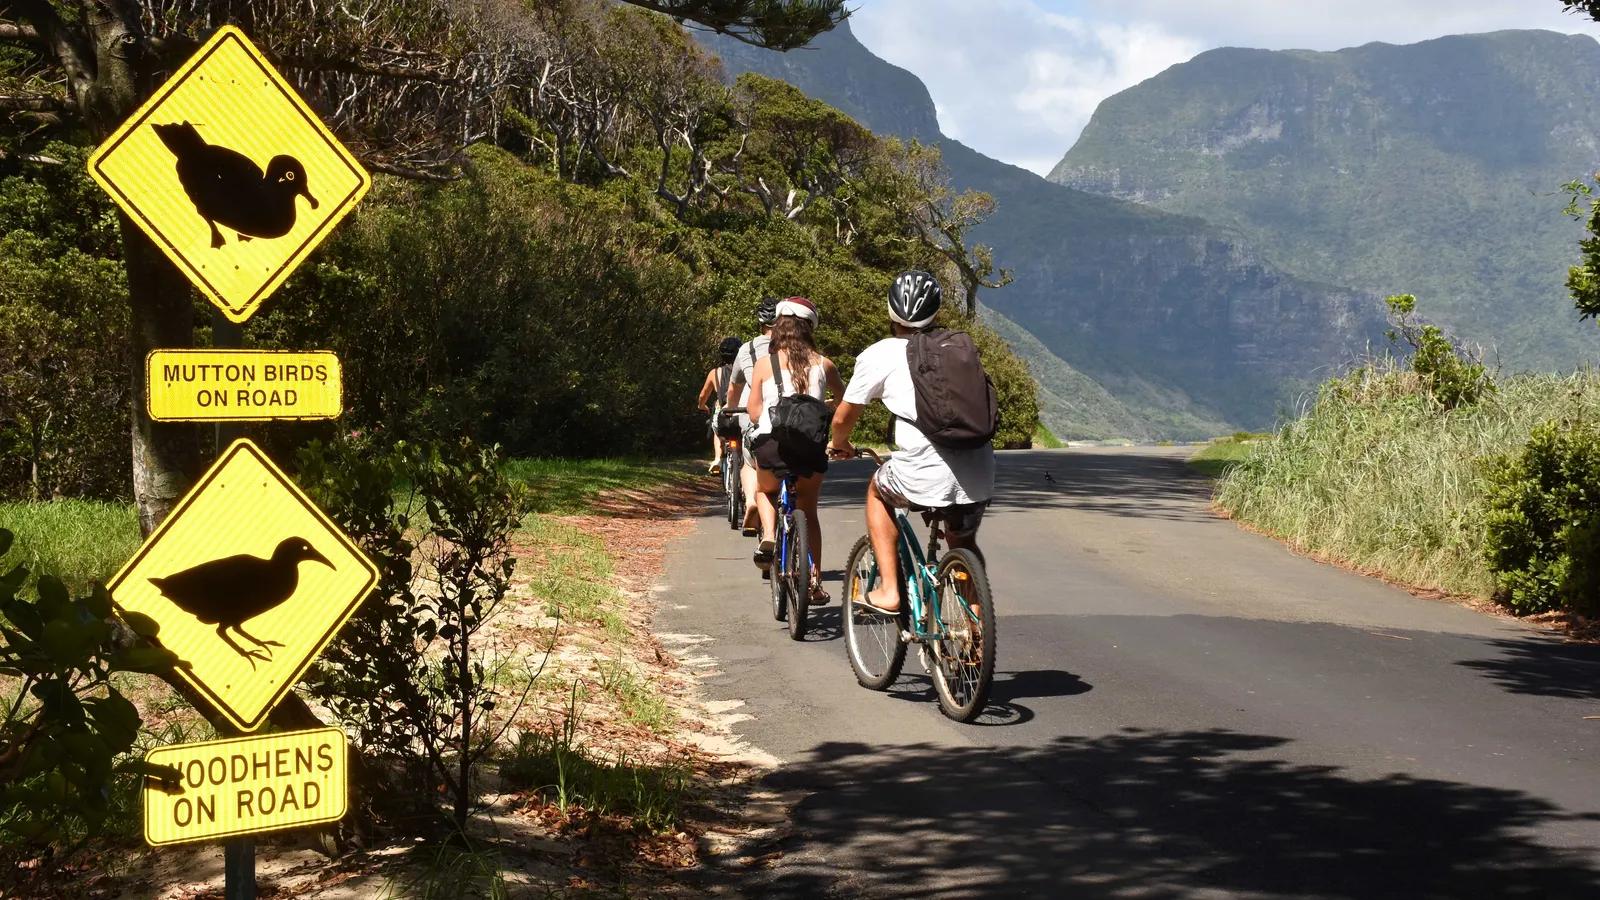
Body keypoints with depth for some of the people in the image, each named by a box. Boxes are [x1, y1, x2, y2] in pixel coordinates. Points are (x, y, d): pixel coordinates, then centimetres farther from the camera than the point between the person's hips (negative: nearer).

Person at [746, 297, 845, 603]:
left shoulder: (764, 363, 2)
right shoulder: (822, 364, 5)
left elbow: (754, 412, 4)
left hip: (772, 443, -1)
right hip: (811, 447, 1)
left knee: (765, 492, 30)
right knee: (808, 511, 21)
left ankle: (768, 538, 3)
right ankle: (815, 581, 16)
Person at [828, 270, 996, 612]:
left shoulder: (878, 354, 7)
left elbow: (844, 418, 14)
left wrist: (839, 445, 36)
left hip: (925, 475, -4)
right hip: (978, 475, 4)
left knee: (877, 491, 28)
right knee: (964, 543, 31)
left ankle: (888, 590, 20)